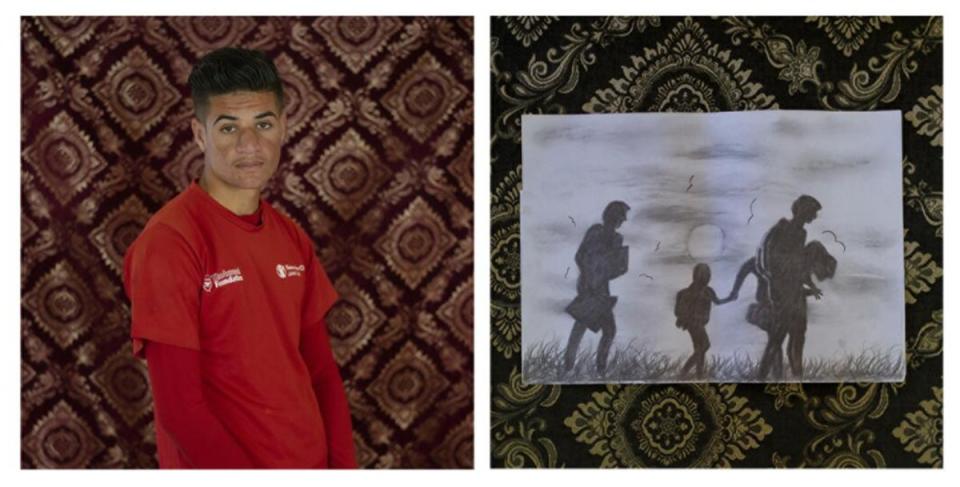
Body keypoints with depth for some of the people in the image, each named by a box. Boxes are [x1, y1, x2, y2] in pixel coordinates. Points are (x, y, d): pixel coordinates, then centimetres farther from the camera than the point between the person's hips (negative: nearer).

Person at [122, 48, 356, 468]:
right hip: (225, 467, -6)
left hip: (313, 463, 6)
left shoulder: (292, 240, 5)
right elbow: (179, 407, -18)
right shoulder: (168, 243, -16)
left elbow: (322, 371, 7)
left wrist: (344, 467, -6)